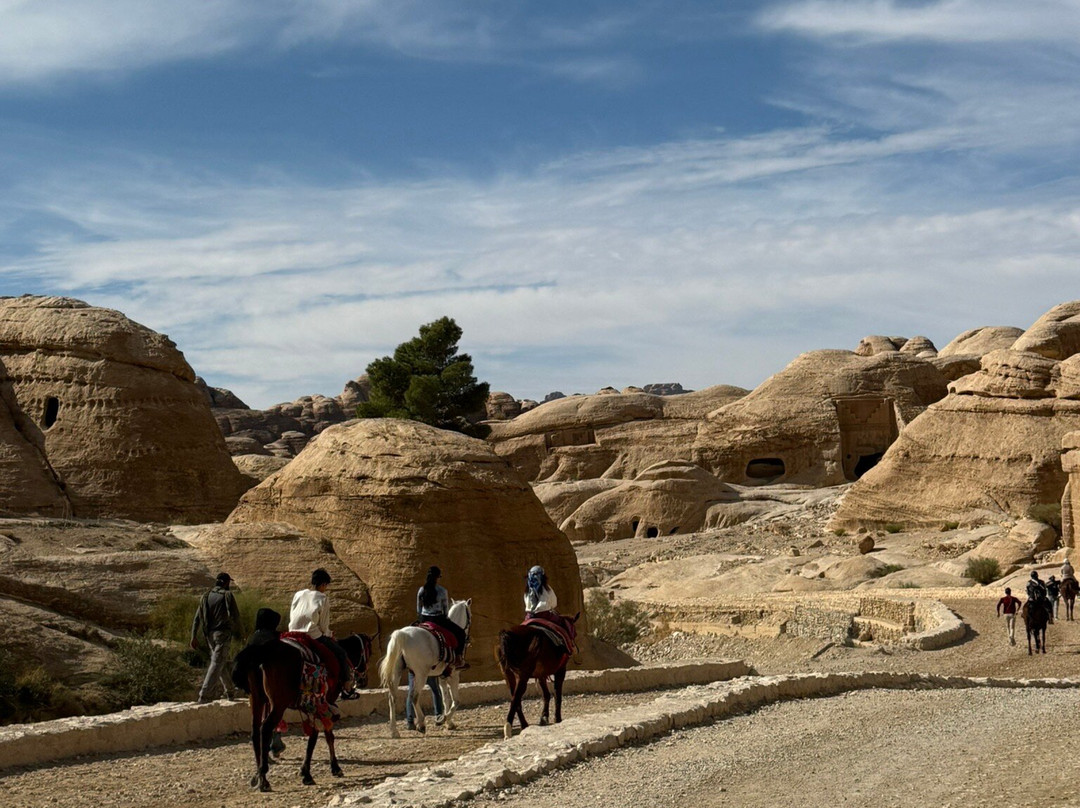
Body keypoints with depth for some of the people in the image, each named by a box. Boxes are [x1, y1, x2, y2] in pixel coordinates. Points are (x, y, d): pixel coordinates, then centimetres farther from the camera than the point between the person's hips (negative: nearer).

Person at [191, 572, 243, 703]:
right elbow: (234, 616, -10)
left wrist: (194, 637, 8)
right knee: (217, 664, -8)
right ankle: (204, 695, -17)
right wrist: (240, 632, 2)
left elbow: (198, 618, 8)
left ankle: (227, 691, 29)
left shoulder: (206, 597, 11)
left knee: (223, 663, 20)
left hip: (210, 635, 6)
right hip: (223, 633, -6)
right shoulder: (227, 595, -6)